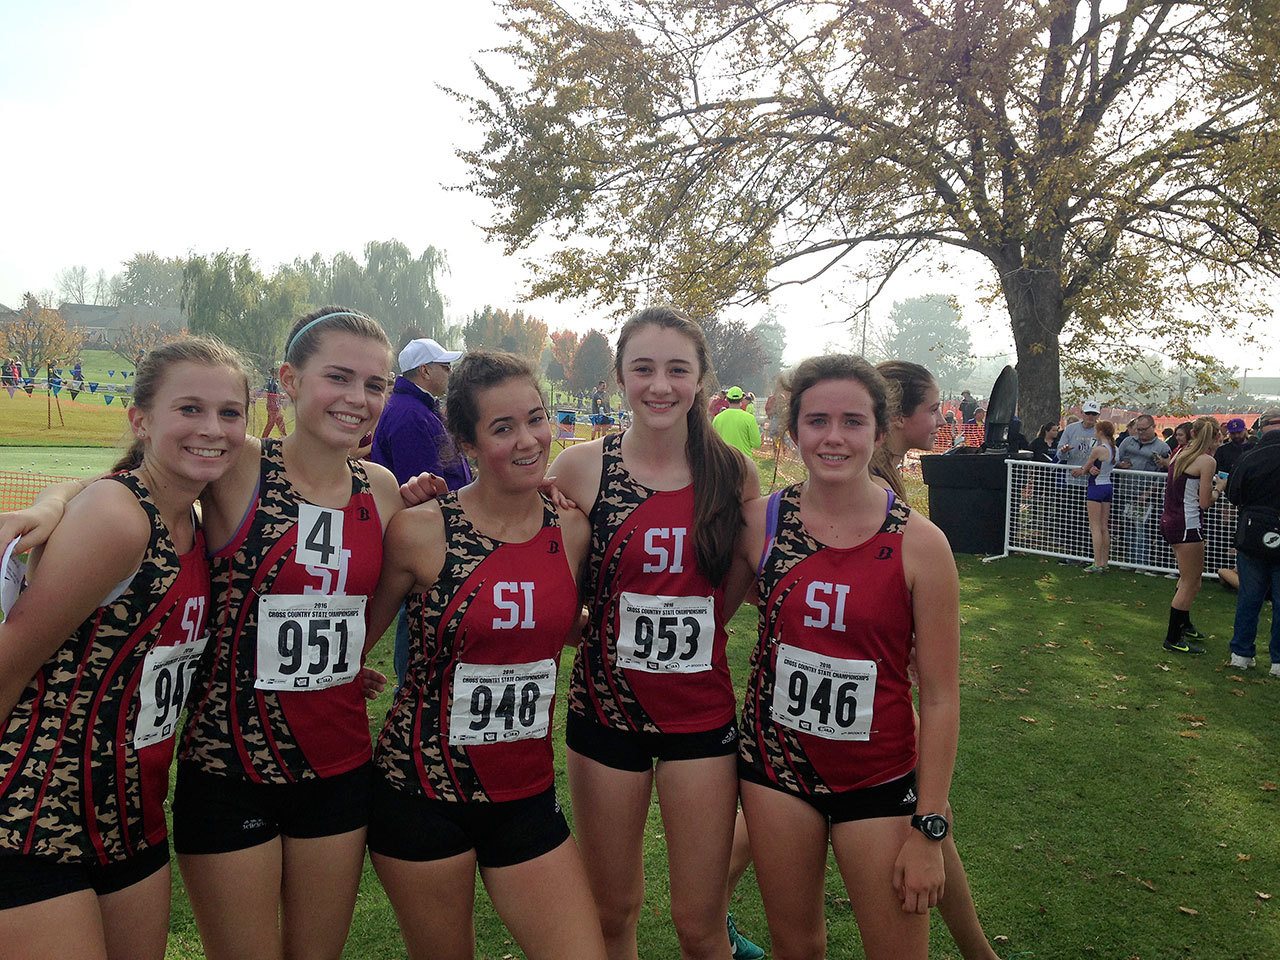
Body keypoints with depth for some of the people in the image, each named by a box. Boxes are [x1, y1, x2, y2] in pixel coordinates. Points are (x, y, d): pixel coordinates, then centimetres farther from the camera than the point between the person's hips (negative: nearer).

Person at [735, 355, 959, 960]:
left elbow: (940, 697, -9)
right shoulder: (761, 522, -7)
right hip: (776, 760, 2)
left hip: (878, 778, -2)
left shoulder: (918, 544, -13)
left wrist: (928, 831, -9)